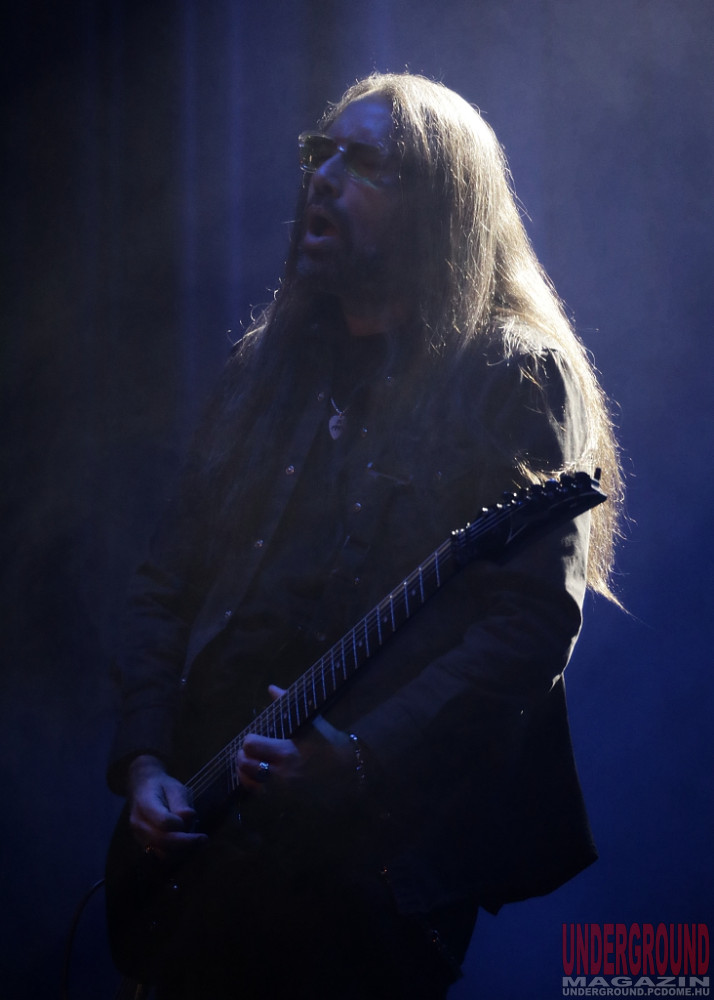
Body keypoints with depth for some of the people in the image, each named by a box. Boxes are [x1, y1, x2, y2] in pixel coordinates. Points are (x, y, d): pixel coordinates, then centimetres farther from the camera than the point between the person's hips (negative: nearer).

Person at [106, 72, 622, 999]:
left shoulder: (515, 375, -6)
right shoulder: (268, 365, 14)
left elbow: (536, 620, -16)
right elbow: (168, 580, 15)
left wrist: (355, 757, -23)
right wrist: (143, 760, 2)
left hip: (384, 856, -6)